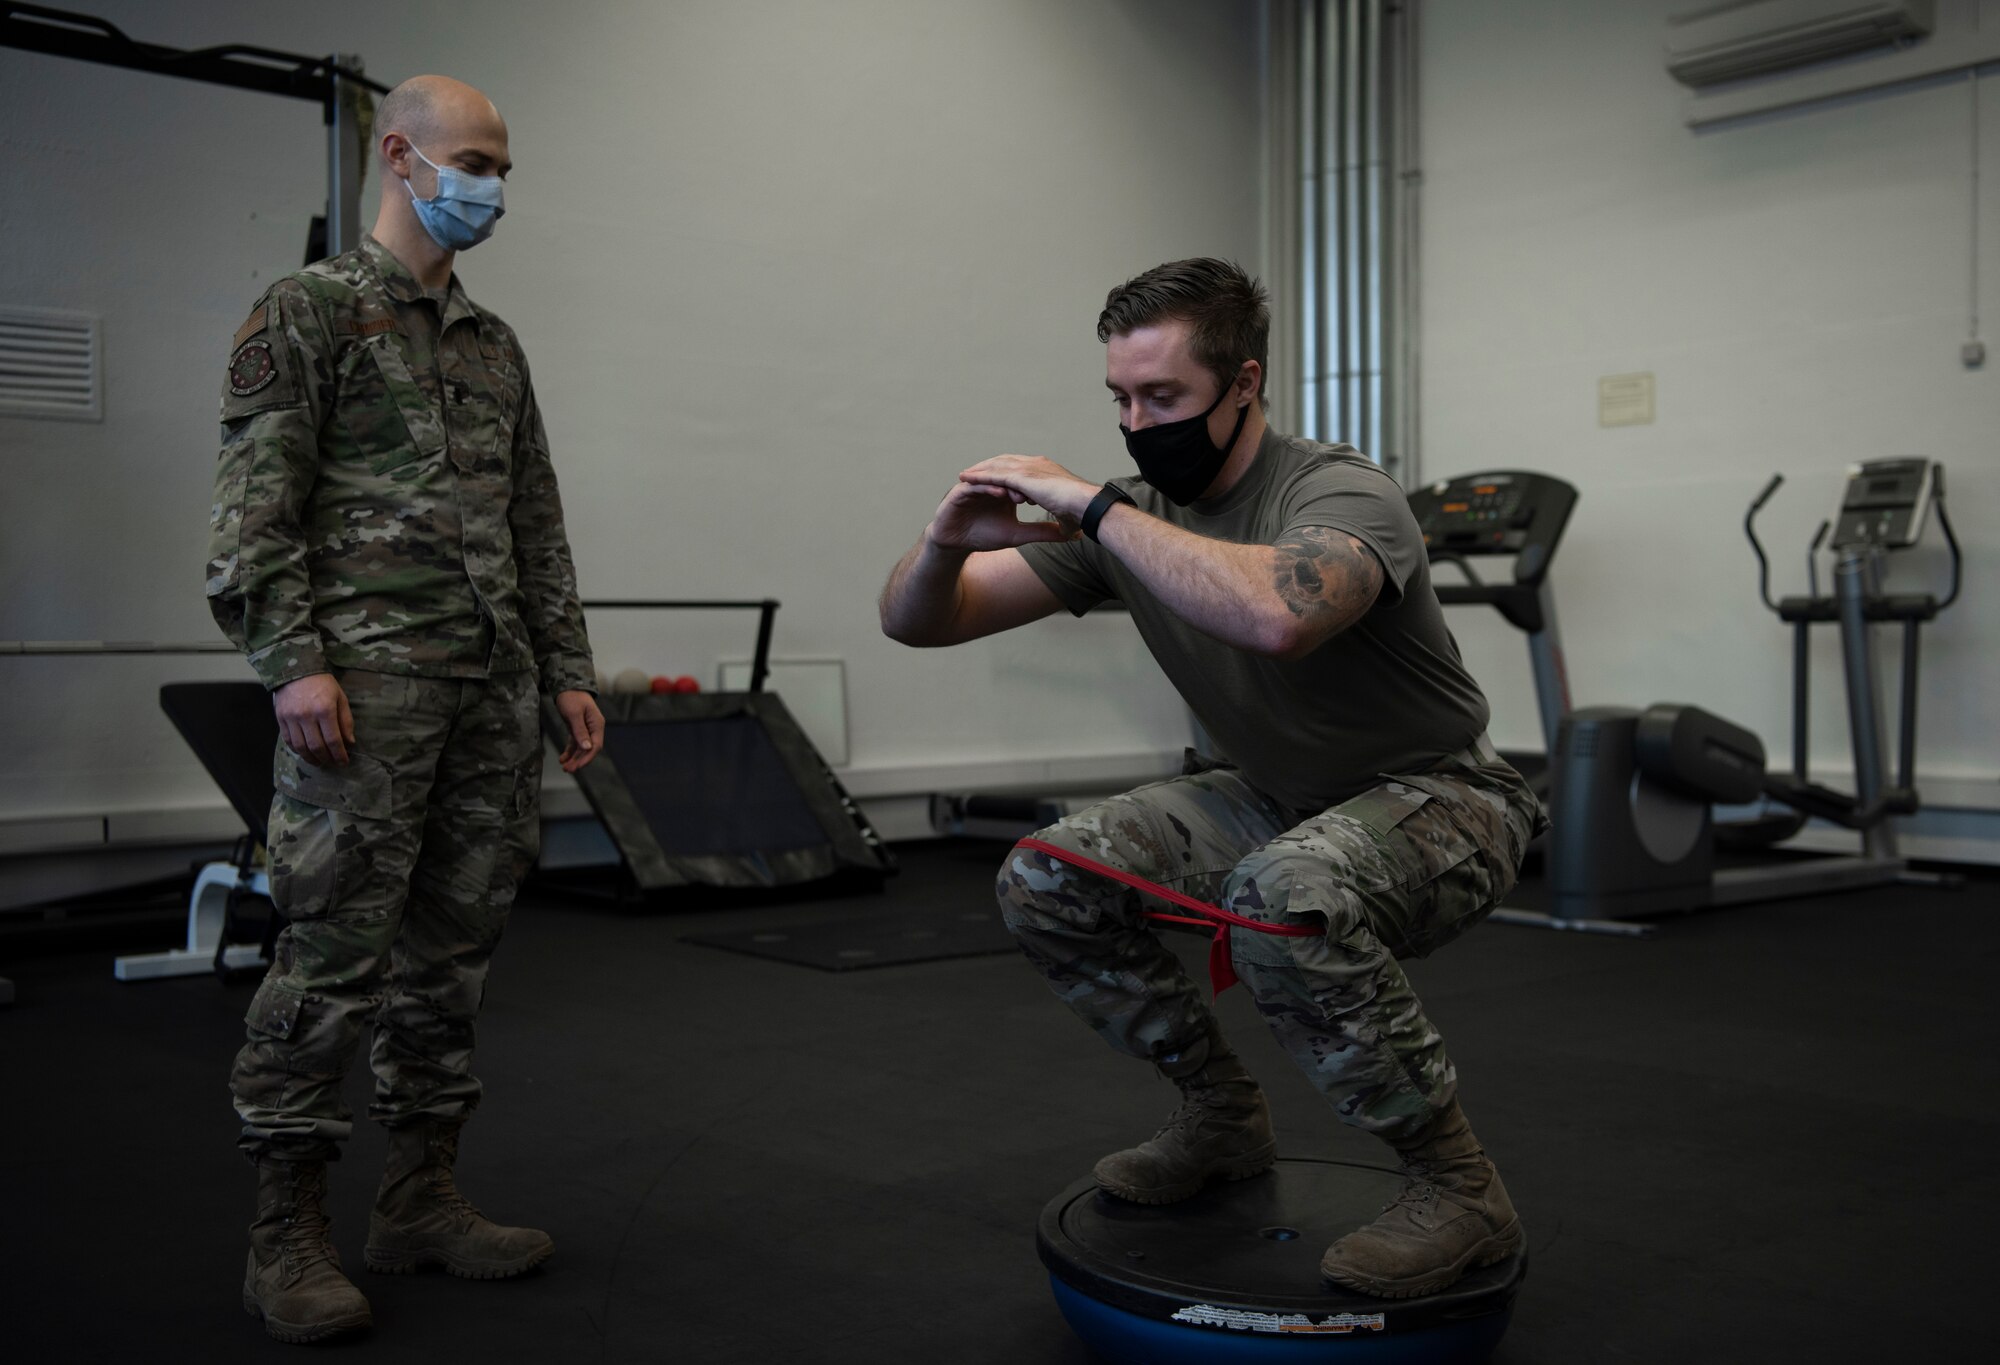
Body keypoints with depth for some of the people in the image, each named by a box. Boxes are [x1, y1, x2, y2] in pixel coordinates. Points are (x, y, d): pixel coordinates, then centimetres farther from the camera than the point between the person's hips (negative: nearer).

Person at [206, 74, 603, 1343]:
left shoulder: (496, 342, 22)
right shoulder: (309, 310, 2)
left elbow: (538, 523, 21)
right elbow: (256, 502, -7)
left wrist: (569, 667, 14)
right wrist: (293, 661, -17)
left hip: (496, 680, 7)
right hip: (370, 673, -7)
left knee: (456, 944, 8)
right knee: (337, 953, -7)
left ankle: (425, 1197, 19)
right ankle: (289, 1229, 3)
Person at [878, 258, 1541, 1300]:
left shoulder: (1340, 494, -25)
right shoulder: (1133, 515, -5)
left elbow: (1276, 616, -51)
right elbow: (914, 623, -6)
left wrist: (1095, 506, -42)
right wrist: (948, 539, -29)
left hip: (1435, 801, -7)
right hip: (1274, 798, 7)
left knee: (1285, 898, -39)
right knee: (1045, 885, -8)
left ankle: (1458, 1187, -16)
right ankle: (1221, 1116, 12)